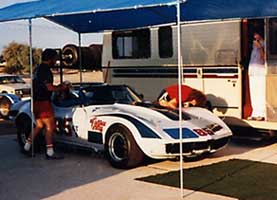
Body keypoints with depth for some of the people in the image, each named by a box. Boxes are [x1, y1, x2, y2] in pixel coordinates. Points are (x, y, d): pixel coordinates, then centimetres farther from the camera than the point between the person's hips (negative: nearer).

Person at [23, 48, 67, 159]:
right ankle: (50, 152, -3)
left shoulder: (37, 69, 16)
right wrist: (61, 88, -6)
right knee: (50, 127, -4)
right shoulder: (45, 70, -16)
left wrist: (57, 86, 18)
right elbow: (49, 87, -22)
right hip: (43, 102, -10)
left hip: (36, 101, 10)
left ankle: (27, 147, 22)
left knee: (39, 126, 19)